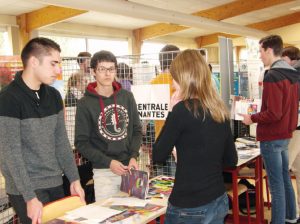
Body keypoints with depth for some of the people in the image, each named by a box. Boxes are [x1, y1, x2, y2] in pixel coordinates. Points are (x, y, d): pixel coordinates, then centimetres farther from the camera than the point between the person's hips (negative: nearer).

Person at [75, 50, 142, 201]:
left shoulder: (127, 97, 5)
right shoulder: (85, 103, -6)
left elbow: (137, 130, 10)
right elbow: (81, 142, -6)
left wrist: (133, 156, -6)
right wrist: (108, 162, -15)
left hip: (129, 168, 4)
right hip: (103, 172, -3)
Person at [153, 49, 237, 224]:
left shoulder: (183, 109, -17)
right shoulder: (220, 110, 2)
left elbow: (158, 156, -7)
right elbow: (231, 160, 11)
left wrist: (173, 111, -3)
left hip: (189, 207, -6)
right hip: (219, 202, 6)